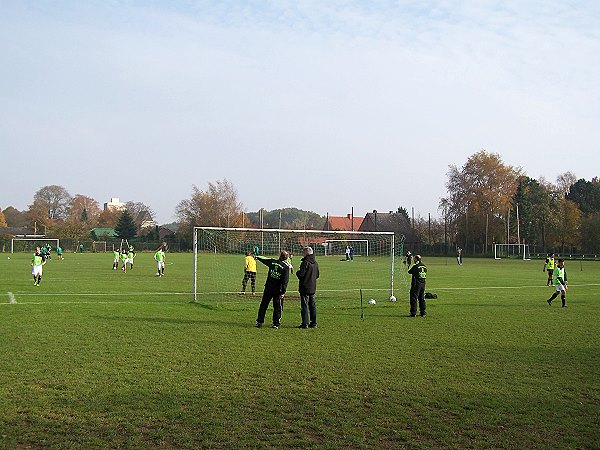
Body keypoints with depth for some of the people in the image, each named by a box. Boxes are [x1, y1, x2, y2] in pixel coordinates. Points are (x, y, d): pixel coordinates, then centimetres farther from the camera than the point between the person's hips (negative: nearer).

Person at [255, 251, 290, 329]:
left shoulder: (272, 261, 0)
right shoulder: (286, 267, -9)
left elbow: (263, 259, 20)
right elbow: (285, 281, -14)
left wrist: (257, 257, 41)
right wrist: (283, 292, -13)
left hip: (268, 288, 3)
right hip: (277, 290, -3)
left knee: (263, 305, 11)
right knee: (277, 307, 6)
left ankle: (259, 322, 14)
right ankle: (276, 323, 6)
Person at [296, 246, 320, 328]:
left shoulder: (305, 262, -16)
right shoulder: (315, 263, 8)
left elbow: (301, 274, -20)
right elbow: (317, 275, 14)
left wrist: (298, 272, 0)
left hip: (305, 288, -7)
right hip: (313, 288, 7)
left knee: (304, 305, -3)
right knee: (312, 305, 12)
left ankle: (305, 323, -4)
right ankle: (313, 323, 15)